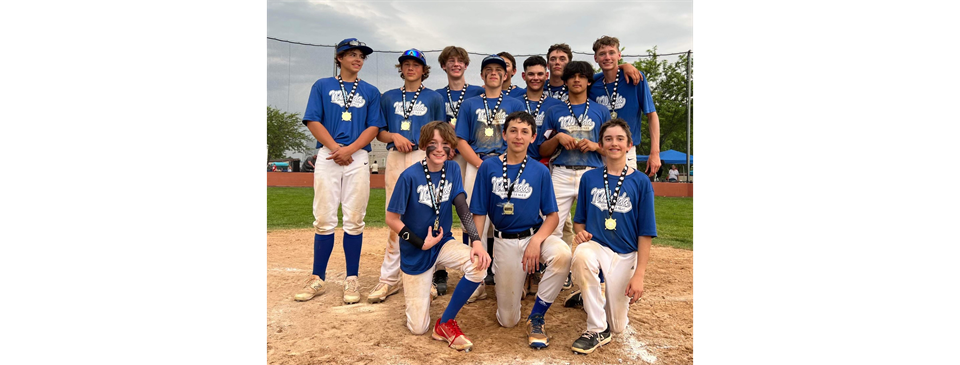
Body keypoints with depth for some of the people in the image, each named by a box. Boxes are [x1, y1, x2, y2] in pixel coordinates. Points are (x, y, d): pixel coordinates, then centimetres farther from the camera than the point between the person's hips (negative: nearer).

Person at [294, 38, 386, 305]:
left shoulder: (370, 91, 15)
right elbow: (313, 121, 2)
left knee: (354, 221, -1)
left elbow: (373, 127, 5)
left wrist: (350, 149, -11)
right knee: (324, 220, -2)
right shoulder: (322, 86, 12)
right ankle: (318, 280, 7)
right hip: (327, 156, 0)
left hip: (358, 158, 1)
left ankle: (352, 280, 6)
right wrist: (336, 148, -11)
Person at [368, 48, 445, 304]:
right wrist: (394, 136, -5)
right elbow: (379, 133, 16)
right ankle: (389, 279, 5)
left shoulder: (434, 98, 12)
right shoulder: (389, 98, 17)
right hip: (395, 158, 2)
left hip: (424, 158, -2)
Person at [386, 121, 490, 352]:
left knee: (478, 264, -30)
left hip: (443, 242, 4)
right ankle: (421, 286, 35)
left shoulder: (452, 169, -5)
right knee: (418, 328, 0)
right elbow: (392, 219, -13)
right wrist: (421, 243, -16)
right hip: (415, 253, -3)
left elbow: (462, 207, -10)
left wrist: (476, 240, -24)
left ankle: (446, 323, -8)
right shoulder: (410, 176, -18)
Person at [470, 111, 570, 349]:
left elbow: (552, 216, -3)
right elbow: (479, 214, -1)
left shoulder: (540, 171, -2)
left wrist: (536, 240, -21)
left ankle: (536, 318, -16)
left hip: (535, 234, 0)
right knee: (508, 320, 2)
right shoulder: (488, 168, -3)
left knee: (562, 254, -36)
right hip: (504, 242, 0)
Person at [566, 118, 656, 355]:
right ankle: (597, 330, -21)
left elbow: (646, 233, -4)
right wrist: (580, 232, -13)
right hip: (595, 245, 1)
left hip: (625, 255, 0)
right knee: (581, 255, -38)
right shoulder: (589, 178, 3)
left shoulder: (641, 182, -4)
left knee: (618, 327, 1)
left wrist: (639, 275, -11)